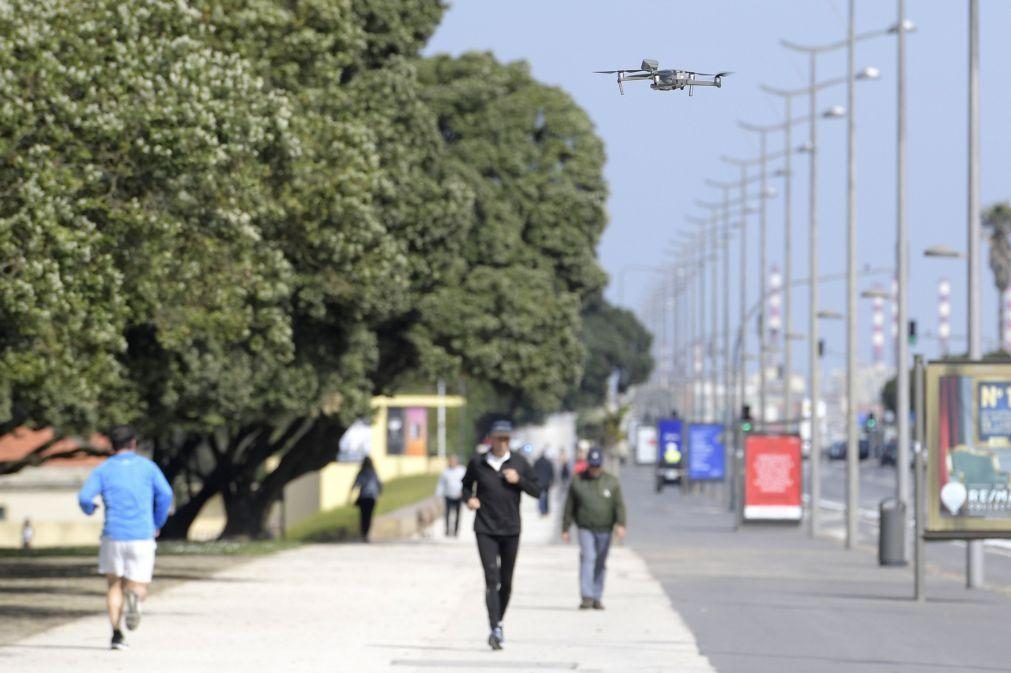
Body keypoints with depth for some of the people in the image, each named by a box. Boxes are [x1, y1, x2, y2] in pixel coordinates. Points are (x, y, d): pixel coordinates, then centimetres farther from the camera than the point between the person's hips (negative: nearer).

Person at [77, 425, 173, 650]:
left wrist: (89, 510, 17)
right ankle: (134, 597, -30)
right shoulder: (147, 466, 7)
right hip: (142, 536, 0)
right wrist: (158, 524, 12)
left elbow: (84, 498, -6)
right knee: (140, 589, 7)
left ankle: (116, 634, 4)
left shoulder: (103, 470, 6)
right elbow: (165, 495, -2)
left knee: (114, 585, 18)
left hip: (113, 535, 0)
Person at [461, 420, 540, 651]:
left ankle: (499, 622, 29)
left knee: (506, 582, 9)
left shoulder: (519, 463, 1)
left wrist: (518, 480, -13)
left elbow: (537, 490, 4)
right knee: (491, 579, -13)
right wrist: (469, 498, -6)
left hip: (511, 530, 2)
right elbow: (466, 485, 15)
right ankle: (495, 629, -20)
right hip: (485, 530, -2)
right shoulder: (477, 463, 0)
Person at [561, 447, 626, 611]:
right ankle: (586, 597, -23)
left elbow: (619, 505, -2)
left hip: (604, 530, 2)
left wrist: (621, 524, -17)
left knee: (600, 564, 8)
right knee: (587, 558, -17)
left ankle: (597, 598, 16)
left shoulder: (611, 482, 4)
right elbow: (569, 508, 8)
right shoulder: (577, 482, 3)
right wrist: (565, 529, 6)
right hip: (585, 529, -2)